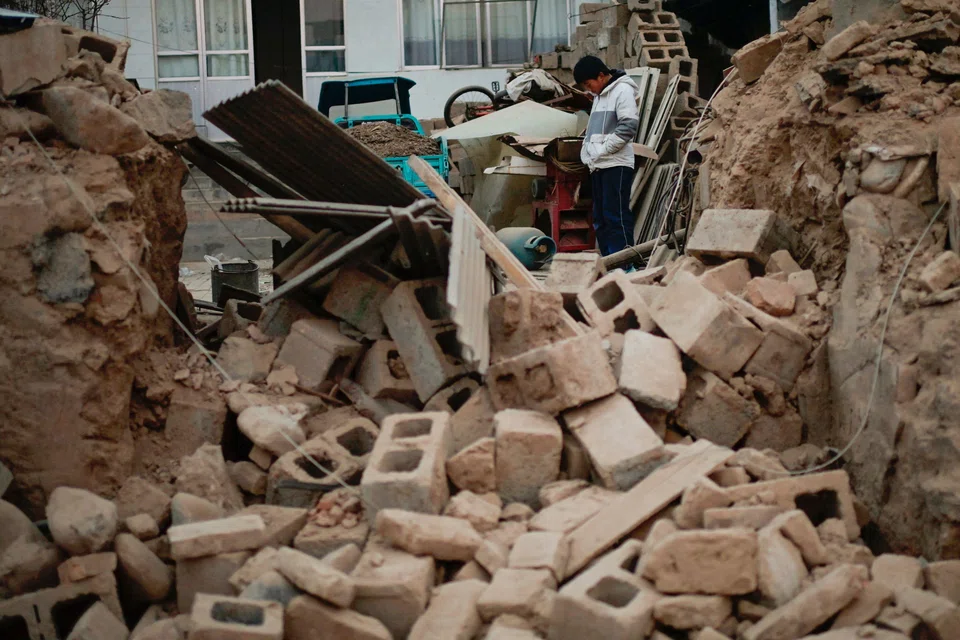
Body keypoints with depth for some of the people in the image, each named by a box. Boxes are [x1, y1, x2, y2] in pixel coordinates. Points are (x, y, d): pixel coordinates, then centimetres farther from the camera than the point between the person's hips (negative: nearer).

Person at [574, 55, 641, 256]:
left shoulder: (622, 90, -6)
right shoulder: (599, 95, 21)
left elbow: (628, 126, -16)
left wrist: (601, 150, -13)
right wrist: (587, 153, 12)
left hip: (616, 164, -9)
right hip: (598, 166, 9)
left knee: (616, 217, -12)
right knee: (600, 219, 7)